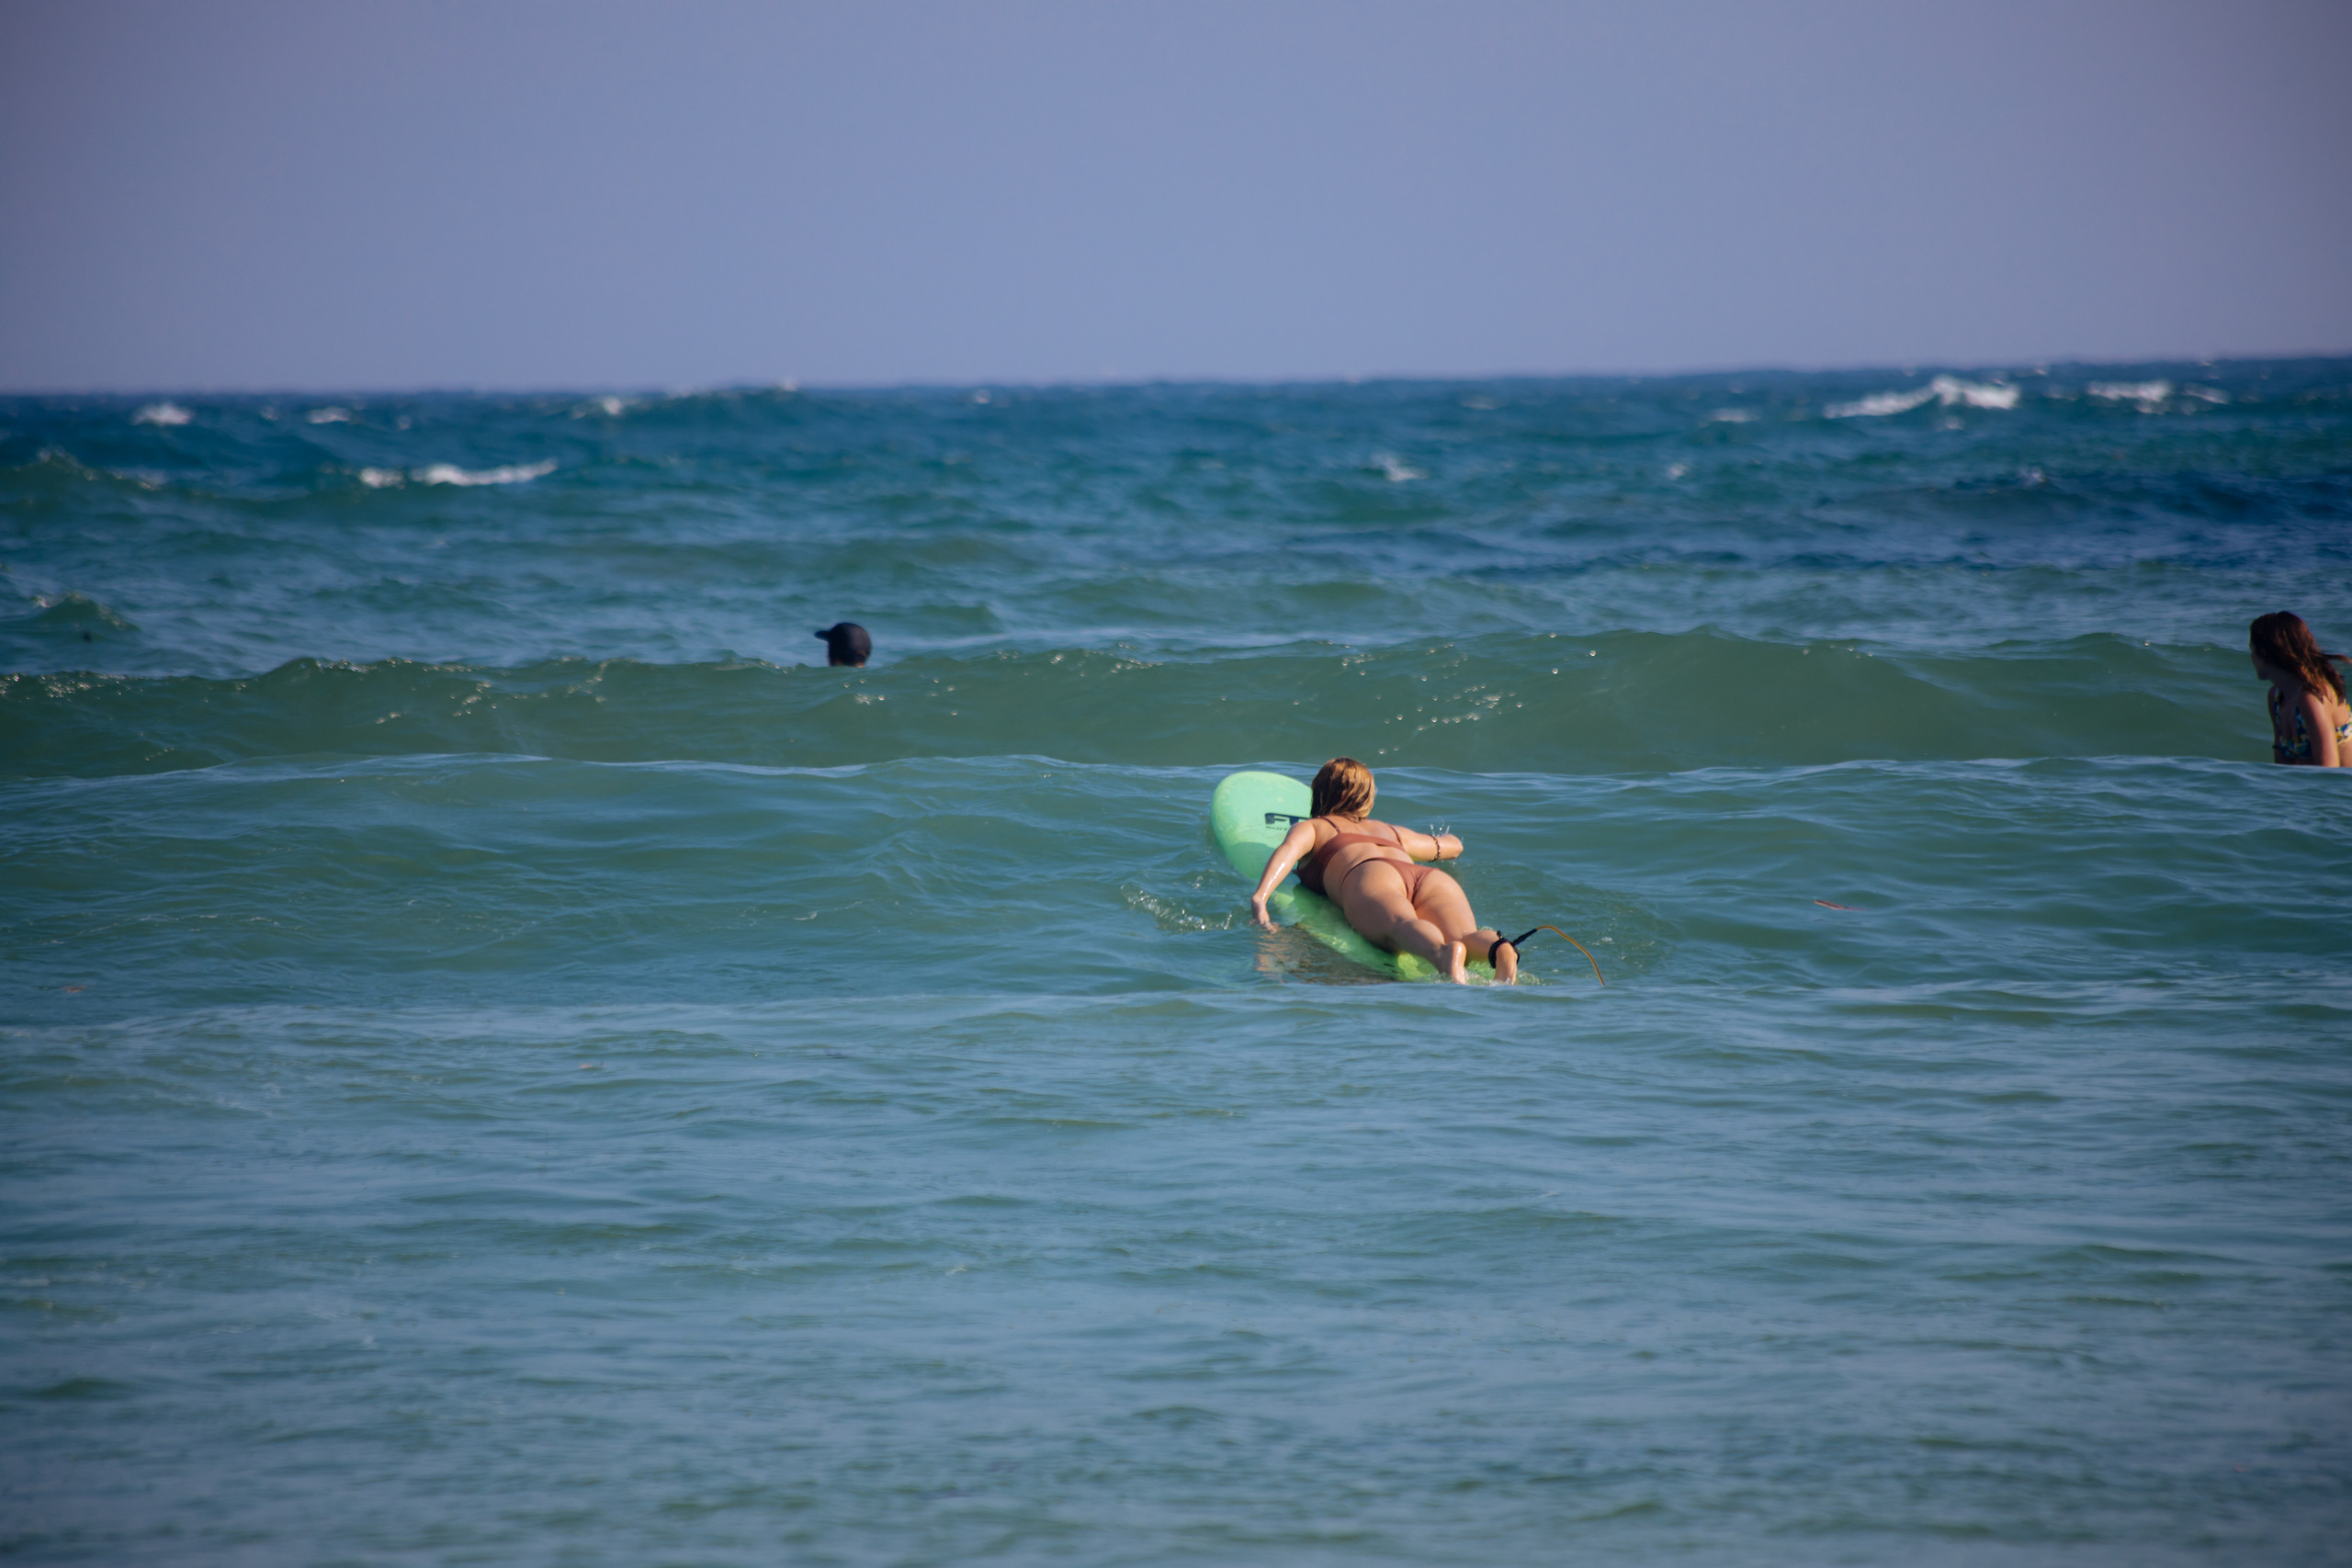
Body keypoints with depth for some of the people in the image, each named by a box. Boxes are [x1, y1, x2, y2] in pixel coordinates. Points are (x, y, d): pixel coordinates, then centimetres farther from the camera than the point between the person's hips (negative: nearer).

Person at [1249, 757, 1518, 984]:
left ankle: (1444, 953, -72)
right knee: (1465, 938, -27)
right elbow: (1453, 845, 61)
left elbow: (1289, 849, 6)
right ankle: (1499, 949, -64)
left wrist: (1260, 897, -5)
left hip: (1373, 878, -3)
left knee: (1402, 929, -36)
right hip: (1434, 879, 3)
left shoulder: (1310, 828, 31)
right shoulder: (1391, 831, 44)